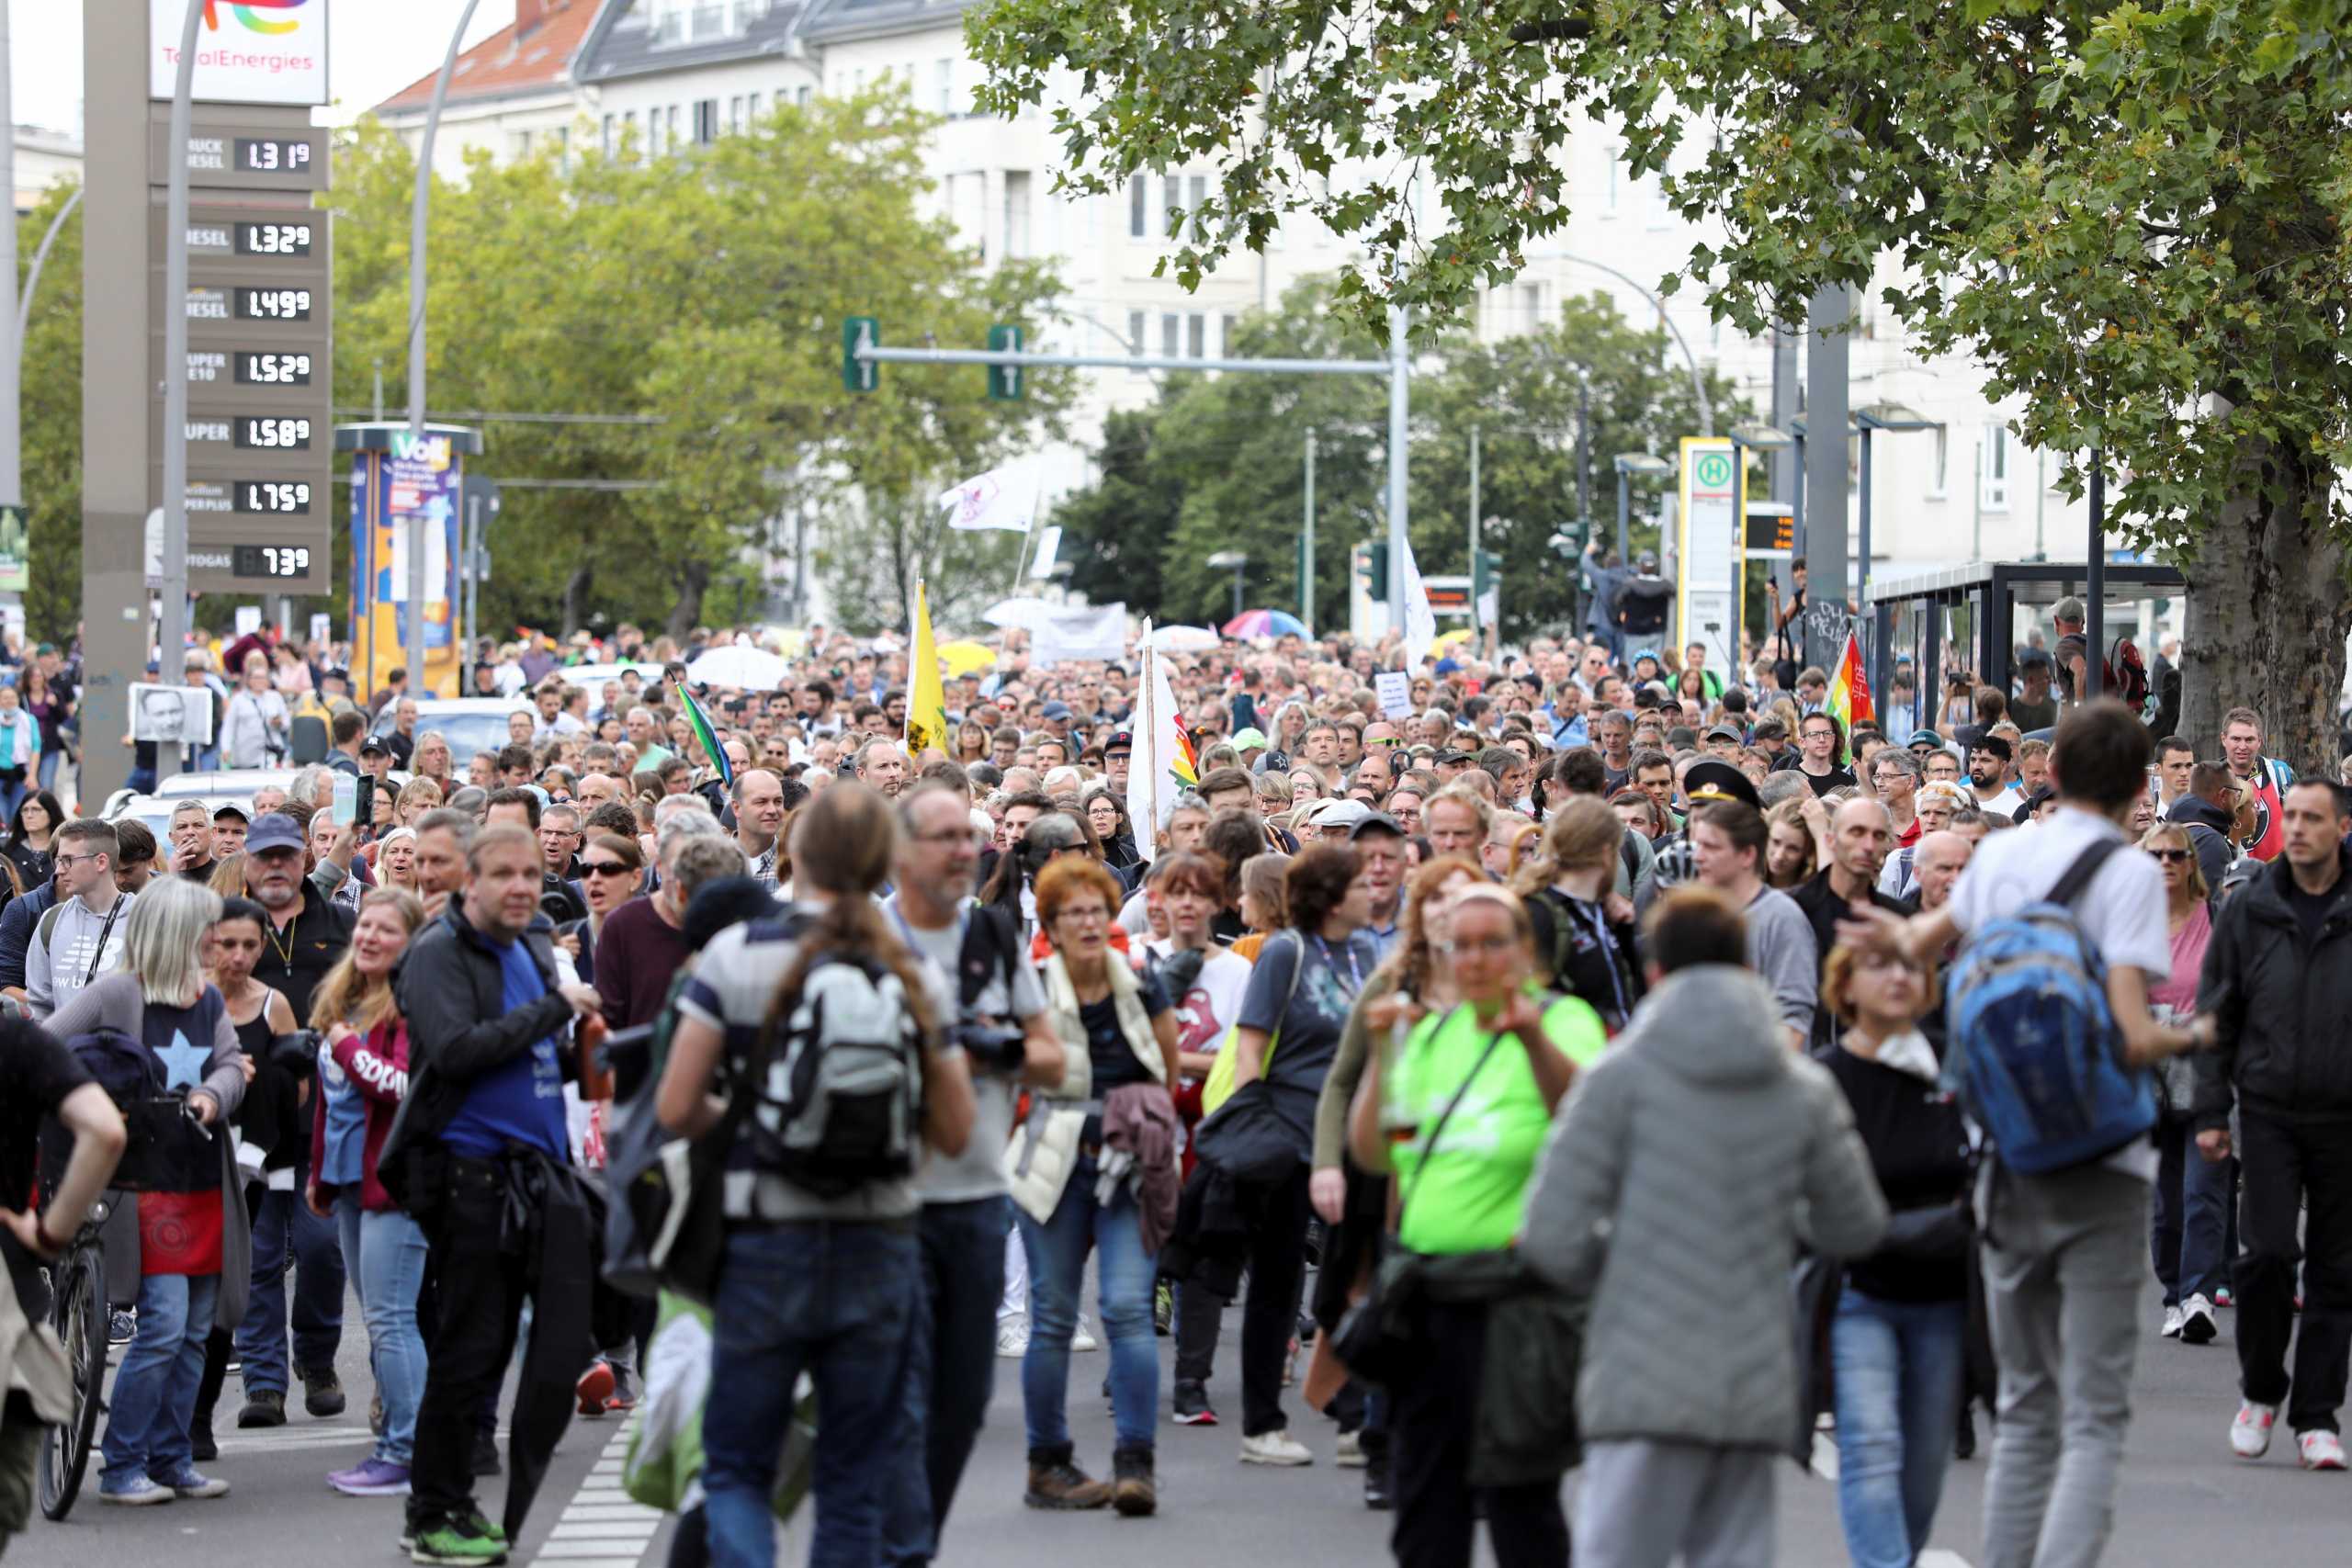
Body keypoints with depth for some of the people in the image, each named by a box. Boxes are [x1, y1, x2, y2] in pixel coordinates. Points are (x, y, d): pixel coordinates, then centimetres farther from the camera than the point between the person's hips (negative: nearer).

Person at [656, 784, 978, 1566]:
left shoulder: (736, 955, -7)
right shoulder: (915, 977, -1)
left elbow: (675, 1108, -8)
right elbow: (954, 1132, 2)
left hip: (768, 1244, -2)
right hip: (881, 1248, 2)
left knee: (735, 1469, 9)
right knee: (857, 1482, 12)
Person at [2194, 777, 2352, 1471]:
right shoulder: (2249, 911, 3)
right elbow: (2217, 1015, 8)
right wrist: (2211, 1110, 4)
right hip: (2269, 1112, 0)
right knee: (2267, 1252, -9)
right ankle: (2260, 1389, 12)